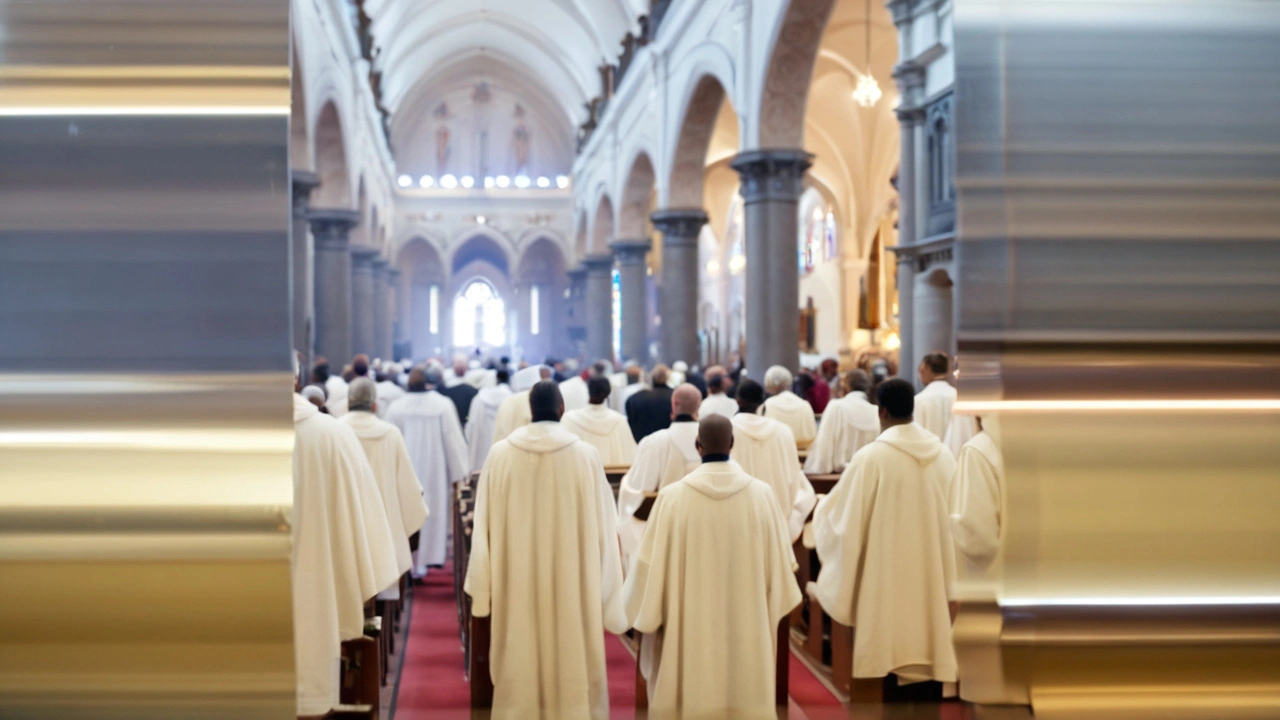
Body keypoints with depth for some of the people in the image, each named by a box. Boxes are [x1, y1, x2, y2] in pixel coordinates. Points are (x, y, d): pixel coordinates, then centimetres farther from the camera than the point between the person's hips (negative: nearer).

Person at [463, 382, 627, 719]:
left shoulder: (500, 454, -5)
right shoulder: (585, 455, -8)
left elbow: (484, 524, 0)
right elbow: (601, 525, -4)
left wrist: (484, 584, 10)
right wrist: (604, 587, 6)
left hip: (516, 581, 1)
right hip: (571, 580, -1)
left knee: (521, 661, 11)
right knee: (573, 661, 9)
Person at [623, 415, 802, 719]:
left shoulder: (673, 497, -11)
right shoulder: (761, 494, -5)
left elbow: (652, 567, -6)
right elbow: (780, 563, 3)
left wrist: (643, 615, 9)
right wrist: (769, 613, 20)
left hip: (688, 630, -2)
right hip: (748, 631, 2)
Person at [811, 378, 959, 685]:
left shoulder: (871, 457, -12)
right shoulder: (943, 455, 2)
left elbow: (846, 522, -6)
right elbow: (953, 522, 5)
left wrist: (824, 508, 17)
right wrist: (953, 588, 11)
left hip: (886, 582, -5)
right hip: (932, 581, 5)